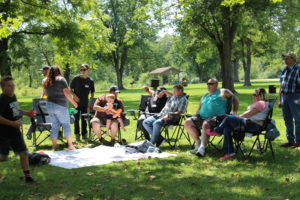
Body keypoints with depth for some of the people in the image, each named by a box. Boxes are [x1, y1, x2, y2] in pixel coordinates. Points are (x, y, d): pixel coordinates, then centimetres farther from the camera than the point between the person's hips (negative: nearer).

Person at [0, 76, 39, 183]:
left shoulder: (13, 96, 8)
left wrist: (26, 112, 13)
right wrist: (13, 123, -26)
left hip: (15, 132, 8)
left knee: (24, 153, 5)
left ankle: (28, 177, 11)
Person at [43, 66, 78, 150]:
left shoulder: (46, 82, 13)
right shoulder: (61, 79, -3)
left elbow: (46, 94, 11)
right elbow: (66, 92, -11)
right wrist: (73, 102, -6)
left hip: (49, 105, 5)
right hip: (60, 106, -5)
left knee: (54, 125, 11)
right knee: (66, 124, 1)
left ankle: (54, 145, 12)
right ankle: (70, 145, -3)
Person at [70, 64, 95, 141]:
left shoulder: (90, 81, 2)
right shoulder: (76, 78, -5)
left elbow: (92, 91, 12)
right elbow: (70, 88, 2)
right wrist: (74, 95, -13)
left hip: (85, 103, 2)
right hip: (77, 102, -2)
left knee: (84, 119, 8)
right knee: (76, 118, 1)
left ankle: (84, 134, 18)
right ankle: (77, 134, 11)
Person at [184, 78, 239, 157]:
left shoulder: (222, 92, 13)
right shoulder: (204, 96, 29)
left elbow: (235, 99, 15)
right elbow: (199, 109, 28)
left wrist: (234, 112, 7)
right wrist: (195, 116, 9)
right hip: (201, 117, 7)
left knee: (206, 124, -39)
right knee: (187, 122, -13)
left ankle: (202, 148, -40)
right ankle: (198, 142, -6)